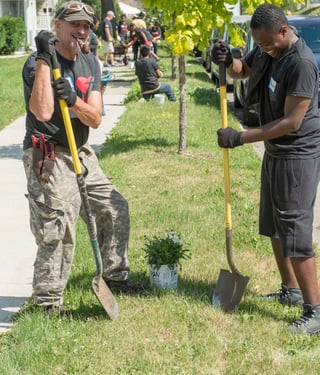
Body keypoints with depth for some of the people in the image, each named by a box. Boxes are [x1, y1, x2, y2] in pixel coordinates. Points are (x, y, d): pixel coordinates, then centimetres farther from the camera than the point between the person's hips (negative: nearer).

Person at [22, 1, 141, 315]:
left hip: (81, 155, 8)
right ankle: (48, 301, -2)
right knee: (59, 228, -14)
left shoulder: (90, 64, 10)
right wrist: (44, 60, -27)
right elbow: (43, 113, -29)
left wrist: (74, 100, -21)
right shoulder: (36, 63, -12)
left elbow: (95, 119, 0)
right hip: (48, 158, -8)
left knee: (115, 210, 15)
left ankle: (114, 276, 33)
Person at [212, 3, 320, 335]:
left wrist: (240, 138, -23)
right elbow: (242, 70, 22)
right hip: (273, 151, 10)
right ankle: (291, 291, 33)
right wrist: (226, 61, -4)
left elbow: (292, 122, -27)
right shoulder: (266, 50, 3)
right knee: (273, 227, 18)